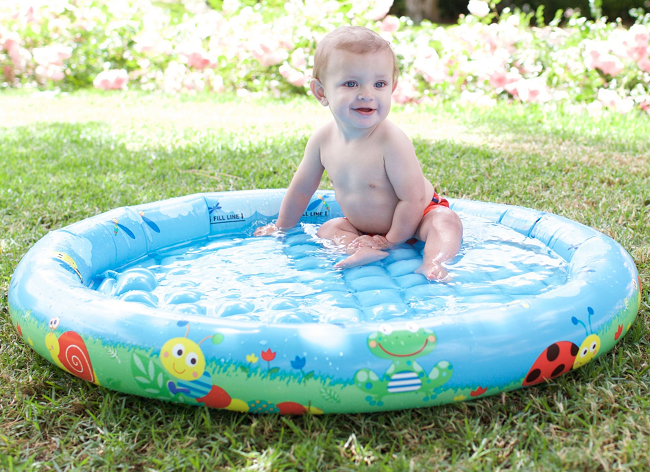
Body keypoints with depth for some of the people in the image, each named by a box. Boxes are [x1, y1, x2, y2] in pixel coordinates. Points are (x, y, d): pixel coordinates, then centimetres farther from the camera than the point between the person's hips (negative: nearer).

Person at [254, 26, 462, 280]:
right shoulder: (323, 138, -13)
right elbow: (302, 188, 2)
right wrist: (281, 228, 12)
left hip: (418, 217, -6)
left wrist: (392, 240, -20)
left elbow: (412, 198, -27)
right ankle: (364, 250, -29)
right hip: (364, 227, 6)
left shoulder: (392, 141, -31)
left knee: (446, 222, -30)